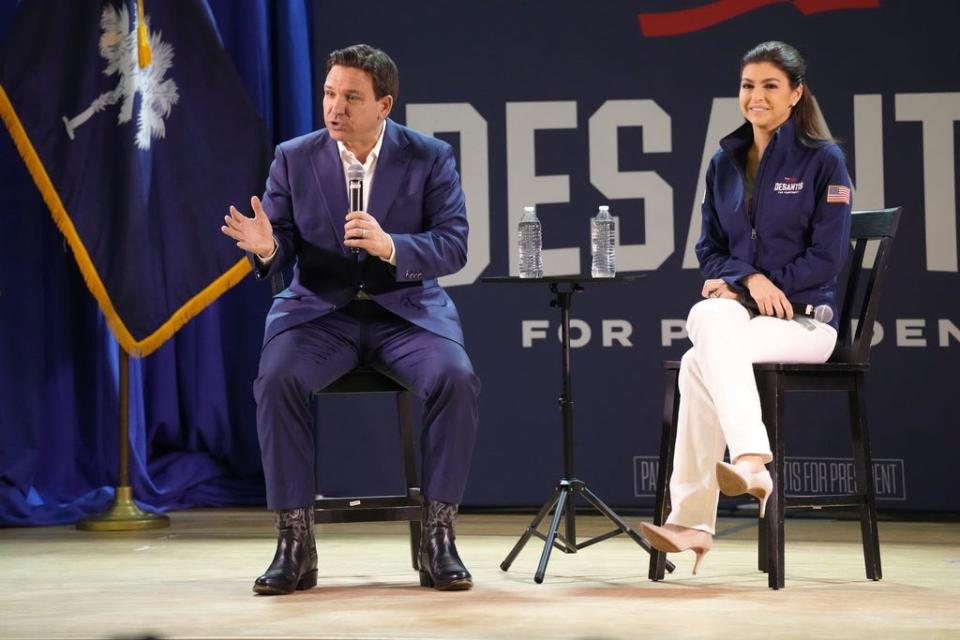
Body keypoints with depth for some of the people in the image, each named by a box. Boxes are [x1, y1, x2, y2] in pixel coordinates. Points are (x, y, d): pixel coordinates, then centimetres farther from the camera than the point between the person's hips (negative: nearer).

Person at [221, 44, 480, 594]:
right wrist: (265, 246, -25)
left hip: (406, 308, -1)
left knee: (456, 378, -31)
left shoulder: (430, 157, -2)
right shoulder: (294, 158, 2)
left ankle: (439, 540, -19)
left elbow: (453, 246, -10)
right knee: (277, 379, -31)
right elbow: (280, 249, 0)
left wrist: (389, 246, -28)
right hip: (320, 310, 1)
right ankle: (295, 544, -21)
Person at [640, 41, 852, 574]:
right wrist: (749, 277, -5)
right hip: (739, 311, 4)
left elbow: (828, 256, -5)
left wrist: (755, 289, -12)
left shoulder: (823, 160, 0)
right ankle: (751, 461, -43)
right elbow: (710, 247, 17)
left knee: (700, 362, -32)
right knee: (710, 321, -34)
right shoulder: (725, 162, 15)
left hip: (803, 318, -4)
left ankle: (693, 519, -38)